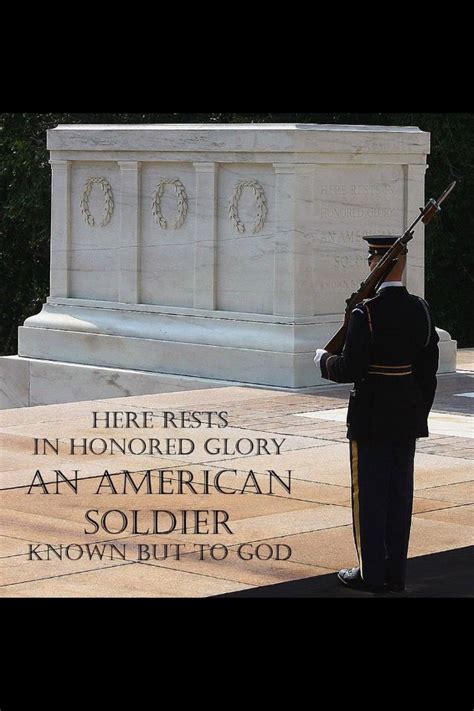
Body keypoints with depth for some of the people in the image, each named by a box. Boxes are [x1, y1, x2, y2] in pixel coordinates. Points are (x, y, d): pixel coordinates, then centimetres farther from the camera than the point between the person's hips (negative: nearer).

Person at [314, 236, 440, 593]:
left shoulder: (366, 313, -18)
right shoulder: (421, 309, 2)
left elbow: (350, 369, -19)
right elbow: (429, 368, 7)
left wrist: (324, 360, 2)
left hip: (372, 418, -6)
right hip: (408, 416, 6)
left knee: (369, 493, 3)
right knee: (400, 493, 11)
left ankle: (372, 574, 8)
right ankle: (396, 574, 16)